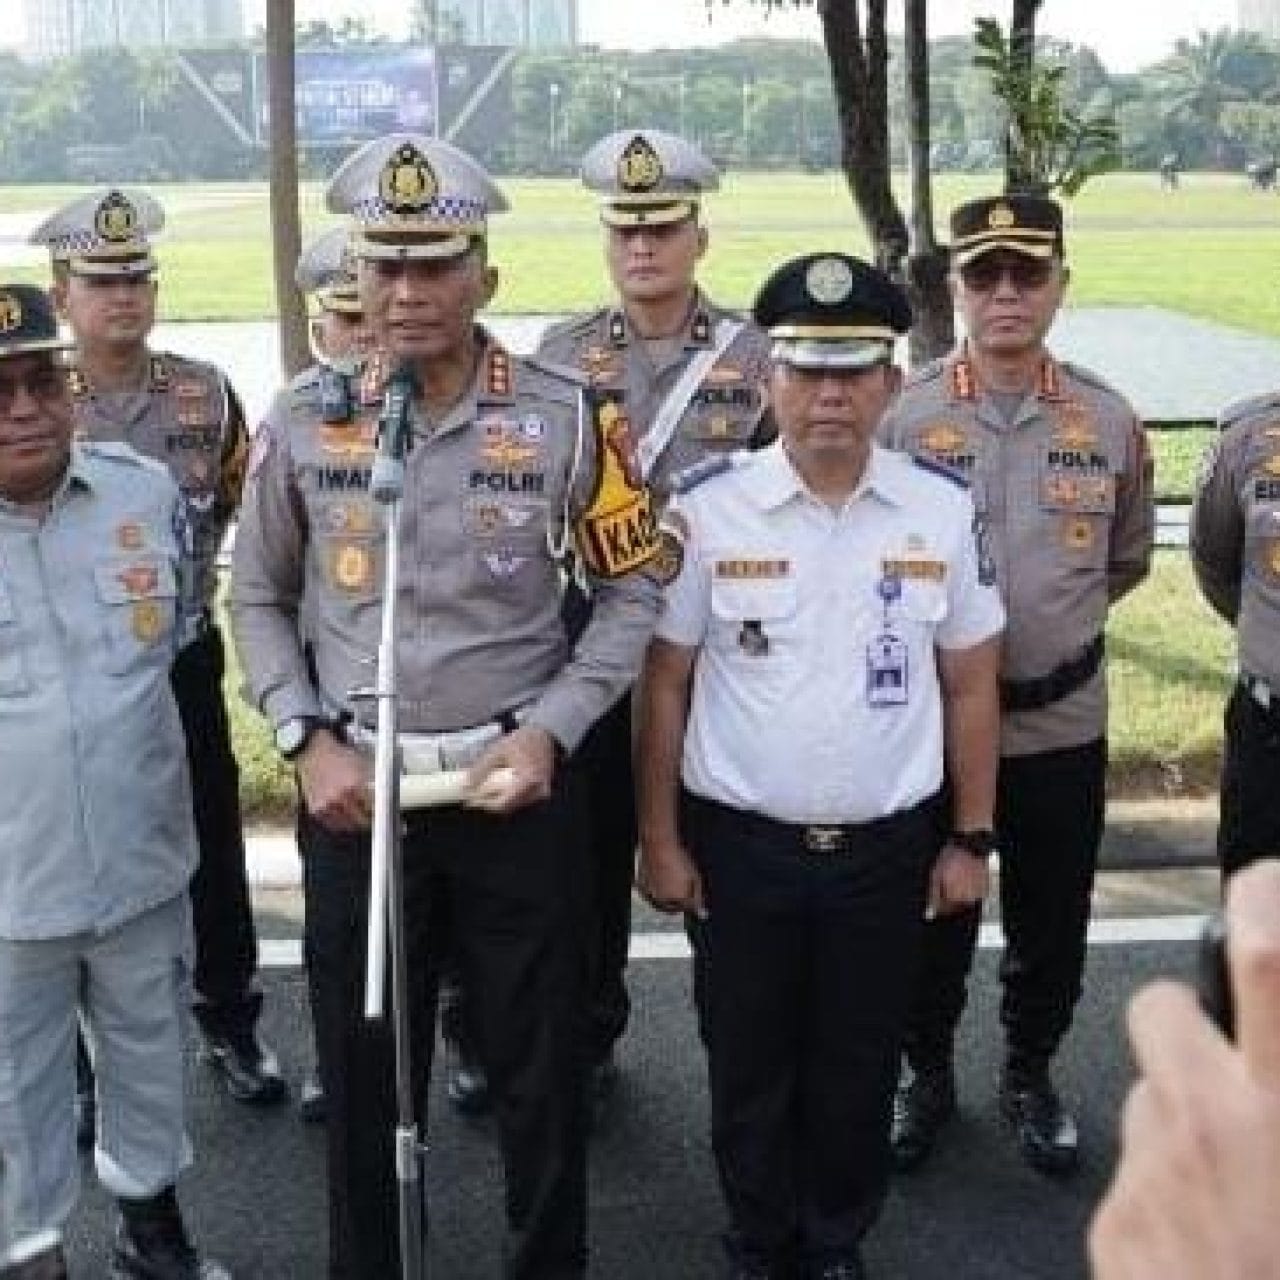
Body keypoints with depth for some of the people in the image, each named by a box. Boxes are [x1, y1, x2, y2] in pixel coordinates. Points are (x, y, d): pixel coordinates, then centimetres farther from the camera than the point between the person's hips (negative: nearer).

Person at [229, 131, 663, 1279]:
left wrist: (550, 728, -9)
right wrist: (308, 741, -4)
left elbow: (633, 590, 1)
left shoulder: (567, 418, -6)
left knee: (540, 1061, 12)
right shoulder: (302, 422, -1)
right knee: (362, 1068, 14)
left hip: (519, 786, -1)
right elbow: (258, 600, 8)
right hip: (354, 789, 1)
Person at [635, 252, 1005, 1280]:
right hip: (741, 844, -1)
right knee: (750, 1062, 14)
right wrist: (660, 839, -2)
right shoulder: (708, 512, -8)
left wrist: (969, 839, 4)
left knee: (859, 1064, 16)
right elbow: (665, 683, -2)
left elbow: (970, 685, 3)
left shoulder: (943, 512, -4)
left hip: (887, 846, 1)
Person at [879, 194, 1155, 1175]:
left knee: (1051, 921, 17)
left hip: (1063, 723, 2)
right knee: (932, 917, 14)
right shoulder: (901, 415, -10)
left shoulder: (1109, 421, -3)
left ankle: (1031, 1075, 40)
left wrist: (1048, 616, 7)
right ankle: (927, 1074, 37)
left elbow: (1128, 558, 12)